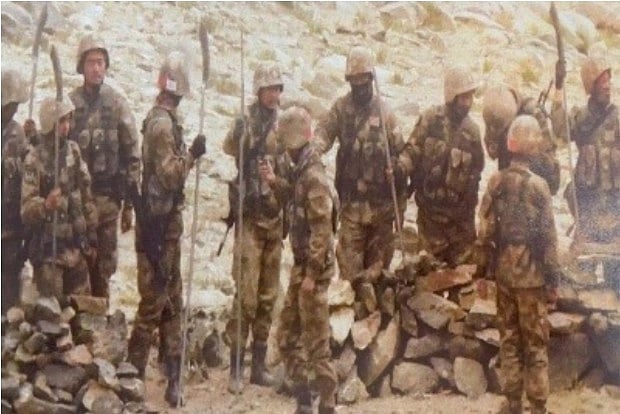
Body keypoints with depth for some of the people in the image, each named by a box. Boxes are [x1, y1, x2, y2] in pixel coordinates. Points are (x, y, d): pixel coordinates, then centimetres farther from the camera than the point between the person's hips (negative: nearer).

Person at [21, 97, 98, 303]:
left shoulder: (74, 151, 4)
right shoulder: (35, 160, -13)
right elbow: (26, 209, -17)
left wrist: (92, 236, 13)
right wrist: (45, 205, -39)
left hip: (76, 247, 5)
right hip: (48, 250, -5)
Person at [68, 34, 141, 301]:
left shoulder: (117, 104, 3)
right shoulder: (71, 103, 1)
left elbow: (132, 156, 4)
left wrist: (129, 203, 1)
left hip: (108, 196, 1)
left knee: (104, 264, 5)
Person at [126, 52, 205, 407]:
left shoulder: (165, 119, 15)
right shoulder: (162, 123, -16)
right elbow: (169, 174, -22)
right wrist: (192, 155, -27)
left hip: (168, 220, 10)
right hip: (158, 221, -10)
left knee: (172, 301, 13)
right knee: (154, 301, -6)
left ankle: (173, 376, 19)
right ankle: (134, 374, -1)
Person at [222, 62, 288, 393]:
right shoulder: (246, 123, -6)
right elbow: (229, 147, -24)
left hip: (276, 218, 6)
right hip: (251, 217, -6)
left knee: (268, 296, 11)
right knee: (246, 294, -8)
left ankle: (259, 365, 19)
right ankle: (235, 369, -2)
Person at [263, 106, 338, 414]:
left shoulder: (313, 177, -19)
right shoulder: (301, 172, 10)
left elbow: (322, 229, -22)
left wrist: (312, 273, -22)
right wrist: (275, 183, 16)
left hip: (314, 267, -10)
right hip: (301, 265, 10)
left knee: (316, 342, -4)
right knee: (287, 335, 15)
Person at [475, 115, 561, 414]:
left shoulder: (496, 182, -3)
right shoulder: (537, 186, -13)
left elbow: (485, 232, -1)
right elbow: (548, 238, -11)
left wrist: (483, 272, 8)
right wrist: (552, 279, -3)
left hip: (503, 272, 4)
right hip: (531, 275, -4)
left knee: (508, 339, 12)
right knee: (536, 342, 5)